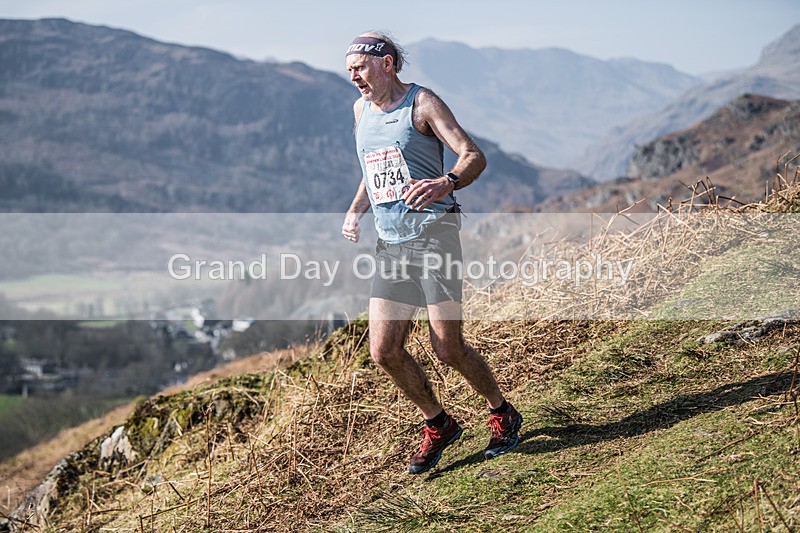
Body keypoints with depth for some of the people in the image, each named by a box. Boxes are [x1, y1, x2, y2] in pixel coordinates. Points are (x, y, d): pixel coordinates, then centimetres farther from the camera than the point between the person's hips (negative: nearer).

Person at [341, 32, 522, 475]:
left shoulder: (421, 102, -3)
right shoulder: (362, 109, 17)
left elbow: (474, 156, -12)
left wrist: (447, 183, -33)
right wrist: (355, 211, 11)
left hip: (433, 230, -6)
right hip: (389, 243, 6)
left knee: (447, 347, -8)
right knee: (384, 353, -1)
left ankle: (503, 415, 17)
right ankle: (439, 425, 20)